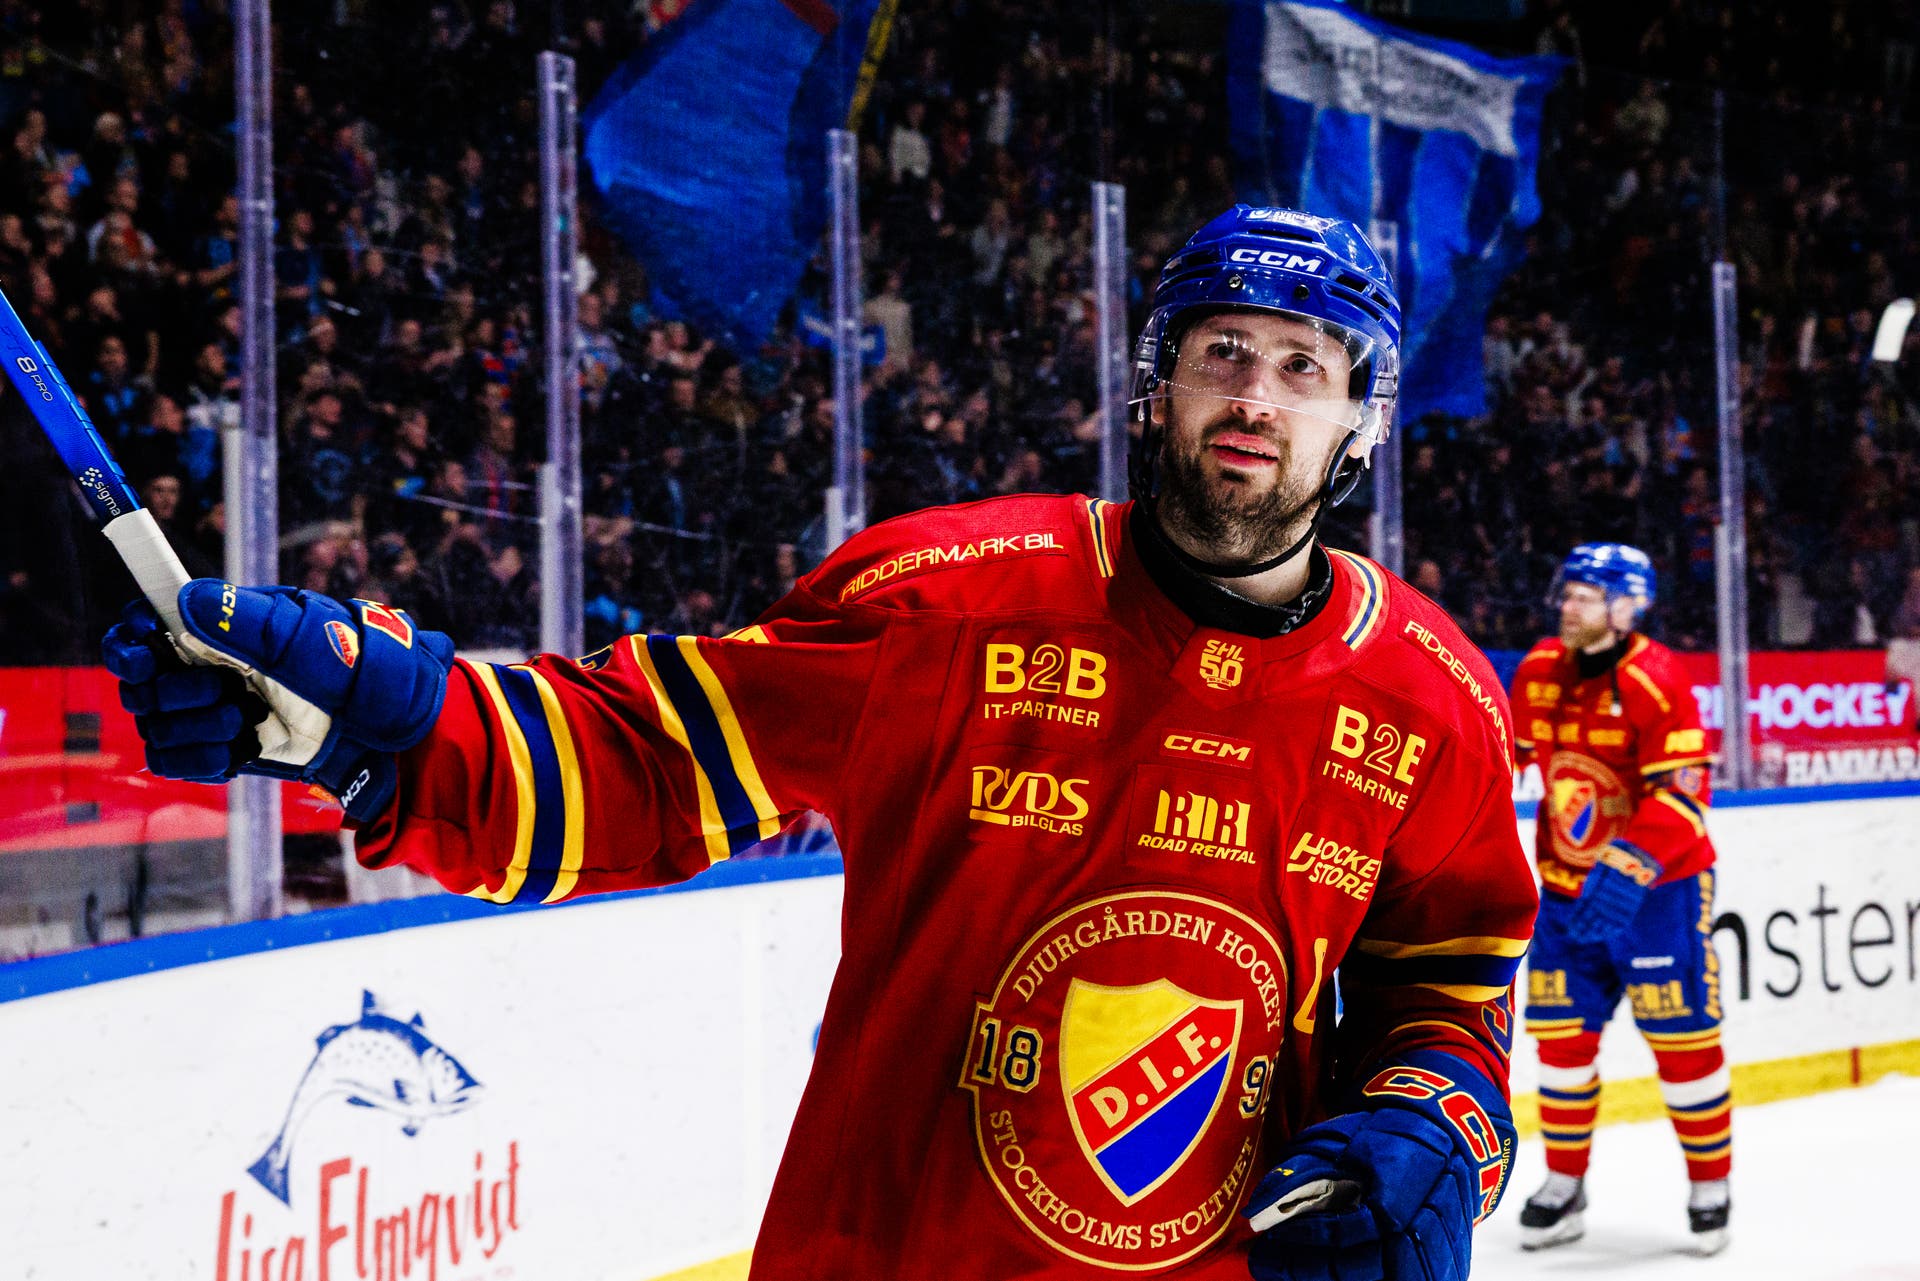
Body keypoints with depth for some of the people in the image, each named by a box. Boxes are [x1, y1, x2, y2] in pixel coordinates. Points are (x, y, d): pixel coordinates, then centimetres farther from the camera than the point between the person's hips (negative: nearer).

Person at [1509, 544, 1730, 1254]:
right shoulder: (1539, 671, 1)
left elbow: (1681, 796, -26)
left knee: (1682, 1035, -3)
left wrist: (1628, 869, -35)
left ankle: (1710, 1186, 11)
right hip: (1567, 885, 5)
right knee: (1562, 1033, 4)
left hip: (1658, 884, -5)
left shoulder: (1655, 681, -19)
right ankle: (1564, 1184, 17)